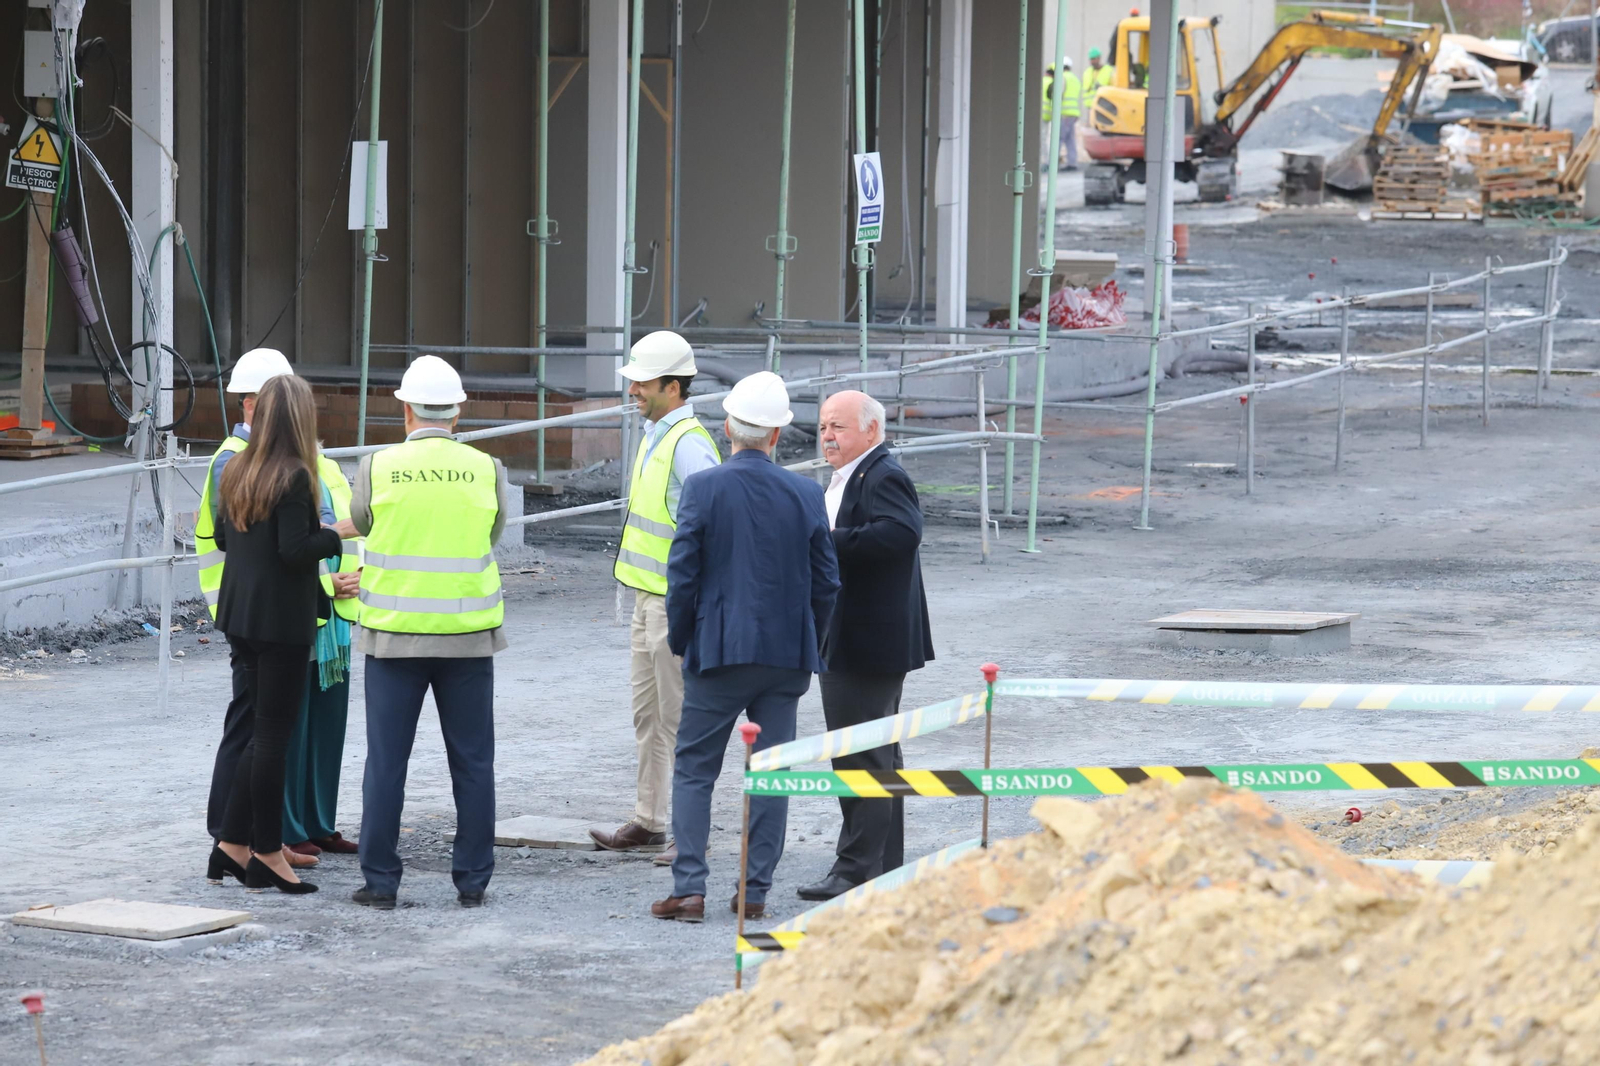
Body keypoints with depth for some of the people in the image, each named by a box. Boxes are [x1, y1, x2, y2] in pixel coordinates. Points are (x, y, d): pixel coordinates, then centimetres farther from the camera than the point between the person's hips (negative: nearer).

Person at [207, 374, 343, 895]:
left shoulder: (237, 470, 7)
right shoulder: (295, 477, -16)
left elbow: (223, 535, 15)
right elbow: (295, 550, -22)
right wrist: (338, 535, -9)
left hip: (240, 613, 8)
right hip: (282, 617, -8)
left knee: (264, 729, 15)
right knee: (273, 732, 0)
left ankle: (233, 843, 13)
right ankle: (266, 853, 6)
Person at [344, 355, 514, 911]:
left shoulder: (377, 468, -6)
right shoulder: (487, 470, -3)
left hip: (394, 634, -1)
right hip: (468, 634, 1)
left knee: (385, 761, 5)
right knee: (472, 761, 8)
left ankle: (380, 881, 6)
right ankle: (472, 880, 10)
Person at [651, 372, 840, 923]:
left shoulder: (703, 488, -9)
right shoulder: (805, 494, -2)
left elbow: (682, 573, -8)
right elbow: (825, 582, 4)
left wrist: (680, 640, 6)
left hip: (718, 651, -2)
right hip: (786, 655, 2)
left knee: (694, 770, 5)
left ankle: (689, 890, -2)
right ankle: (756, 892, 9)